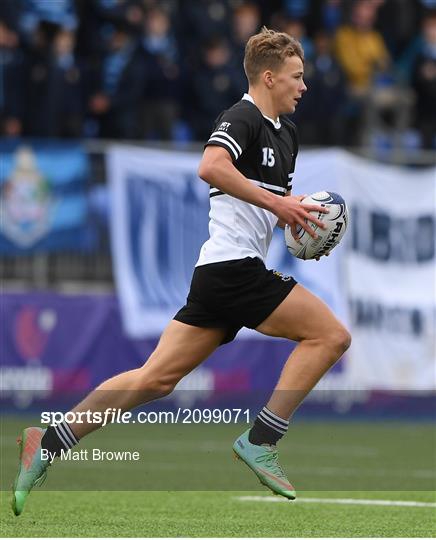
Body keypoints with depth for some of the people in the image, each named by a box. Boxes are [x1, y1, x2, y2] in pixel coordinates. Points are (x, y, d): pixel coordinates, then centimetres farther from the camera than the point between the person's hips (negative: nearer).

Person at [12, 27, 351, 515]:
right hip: (234, 267, -9)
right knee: (330, 334, -8)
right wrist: (276, 203, -25)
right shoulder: (243, 118, -9)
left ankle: (48, 444, 3)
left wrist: (296, 211, 11)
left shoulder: (285, 132, 21)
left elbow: (277, 197, 34)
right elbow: (211, 167, -28)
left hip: (216, 273, 9)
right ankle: (261, 440, -7)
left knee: (155, 379, 5)